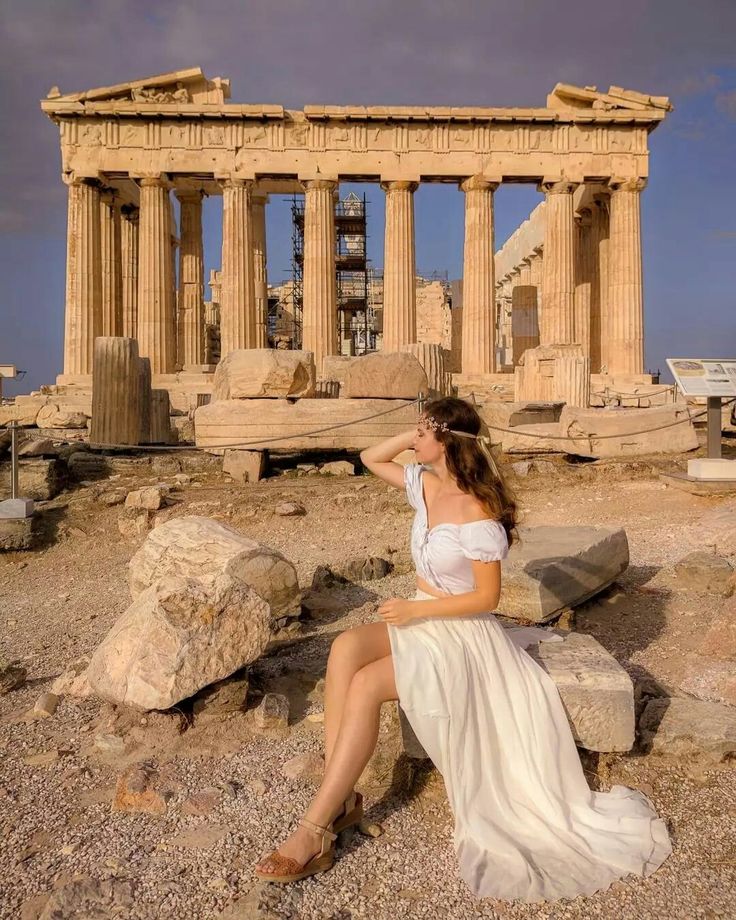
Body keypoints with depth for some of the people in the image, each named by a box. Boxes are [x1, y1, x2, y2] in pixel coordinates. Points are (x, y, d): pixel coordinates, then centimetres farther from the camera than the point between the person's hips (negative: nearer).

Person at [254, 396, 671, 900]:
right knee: (345, 647, -24)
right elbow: (371, 459, 15)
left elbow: (487, 597, -17)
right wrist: (412, 436, 0)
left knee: (365, 684, -29)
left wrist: (416, 610, -20)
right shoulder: (426, 484, 2)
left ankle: (315, 830, -20)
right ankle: (340, 798, -22)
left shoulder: (477, 514, -21)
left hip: (463, 632, -7)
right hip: (420, 619, 7)